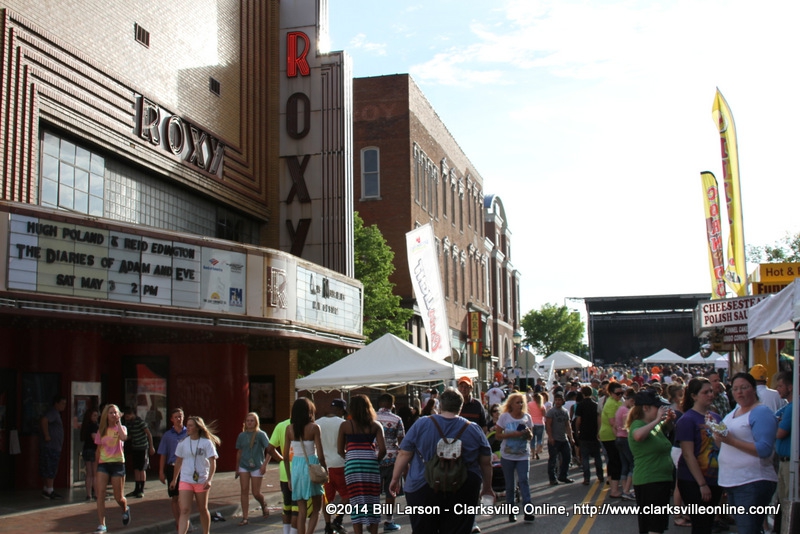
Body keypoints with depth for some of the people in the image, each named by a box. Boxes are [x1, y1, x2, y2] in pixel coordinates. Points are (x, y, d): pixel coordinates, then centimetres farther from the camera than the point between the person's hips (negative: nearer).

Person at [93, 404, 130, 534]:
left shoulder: (121, 428, 2)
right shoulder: (101, 431, 9)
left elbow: (123, 437, -23)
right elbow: (98, 451, 14)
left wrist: (118, 422, -14)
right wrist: (97, 466, 14)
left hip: (117, 464, -2)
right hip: (103, 464, 2)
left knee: (118, 497, 3)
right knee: (100, 493, -14)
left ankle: (125, 510, 37)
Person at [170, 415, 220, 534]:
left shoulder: (206, 443, -6)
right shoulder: (183, 443, 3)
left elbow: (213, 462, -9)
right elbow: (178, 462, 14)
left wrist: (209, 479, -20)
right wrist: (174, 479, 20)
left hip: (202, 481, -1)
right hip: (185, 481, 2)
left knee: (203, 509, 13)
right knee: (184, 510, -10)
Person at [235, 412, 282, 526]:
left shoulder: (261, 434, -6)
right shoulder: (242, 436, 6)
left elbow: (270, 450, -8)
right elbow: (239, 453, 15)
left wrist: (265, 464, -17)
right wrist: (237, 469, 16)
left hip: (257, 467, -3)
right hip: (243, 467, 3)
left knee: (256, 493, 0)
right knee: (244, 491, -3)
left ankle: (263, 505, 33)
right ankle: (244, 518, 0)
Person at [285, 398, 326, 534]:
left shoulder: (289, 429, 2)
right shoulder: (314, 427, -8)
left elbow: (285, 457, 4)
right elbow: (320, 455, -9)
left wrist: (289, 477, 14)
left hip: (296, 466, 3)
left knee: (301, 511, 11)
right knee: (316, 509, 11)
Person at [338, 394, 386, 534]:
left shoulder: (345, 425, 5)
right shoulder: (375, 425, 6)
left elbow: (340, 450, 7)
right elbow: (382, 449, -1)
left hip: (352, 464, -1)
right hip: (371, 463, 1)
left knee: (356, 501, 3)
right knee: (373, 500, 8)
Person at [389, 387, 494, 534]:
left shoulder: (421, 424, 0)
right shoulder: (474, 429, 2)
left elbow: (404, 455, 1)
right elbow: (486, 463, 9)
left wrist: (395, 479, 13)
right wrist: (487, 487, 23)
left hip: (422, 489, 0)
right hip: (462, 493, 1)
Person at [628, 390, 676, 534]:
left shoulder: (655, 425, 10)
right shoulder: (638, 424, -17)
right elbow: (638, 435, -42)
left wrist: (667, 421, 12)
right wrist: (657, 420, -32)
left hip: (663, 479, 10)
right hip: (648, 483, -10)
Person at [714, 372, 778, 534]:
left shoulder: (762, 413, -10)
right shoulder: (734, 411, 16)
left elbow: (764, 450, -19)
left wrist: (731, 440, -23)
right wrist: (718, 436, 2)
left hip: (753, 483, -9)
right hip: (732, 482, 9)